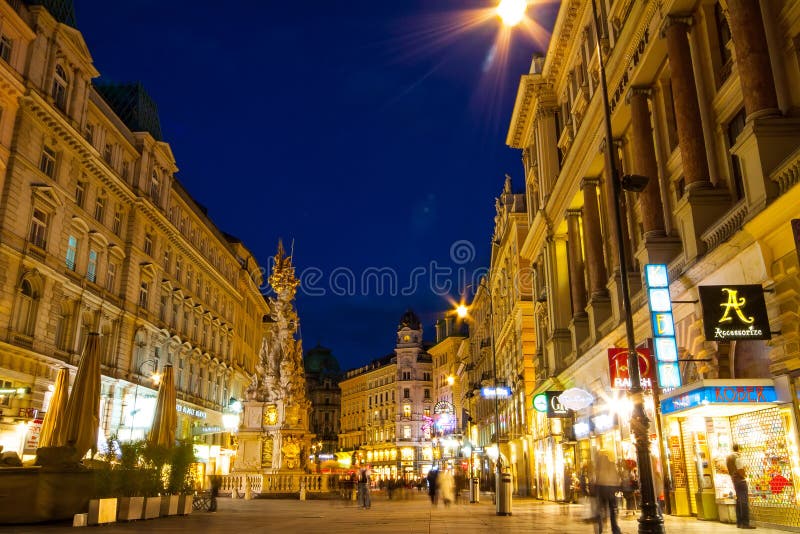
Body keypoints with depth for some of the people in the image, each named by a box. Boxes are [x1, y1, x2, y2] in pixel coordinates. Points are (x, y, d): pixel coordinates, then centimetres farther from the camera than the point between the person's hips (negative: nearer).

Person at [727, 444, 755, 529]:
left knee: (738, 501, 12)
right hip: (740, 480, -8)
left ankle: (739, 522, 15)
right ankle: (745, 523, -9)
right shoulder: (737, 457, -16)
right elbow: (740, 470, -20)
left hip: (733, 480, 8)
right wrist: (744, 477, -5)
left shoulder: (728, 457, 9)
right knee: (744, 501, -7)